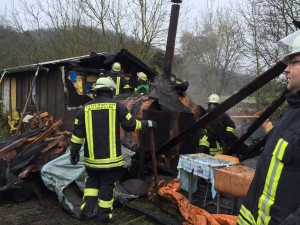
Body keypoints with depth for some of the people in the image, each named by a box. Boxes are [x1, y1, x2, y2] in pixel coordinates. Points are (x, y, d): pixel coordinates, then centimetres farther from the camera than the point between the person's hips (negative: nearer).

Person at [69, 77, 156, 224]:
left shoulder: (85, 108, 3)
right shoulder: (117, 105, -5)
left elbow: (77, 132, 2)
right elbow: (130, 125, -2)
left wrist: (74, 151, 11)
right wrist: (146, 123, 15)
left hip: (92, 157, 3)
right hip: (111, 156, -2)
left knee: (92, 180, 25)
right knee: (107, 185, 11)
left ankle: (88, 206, 13)